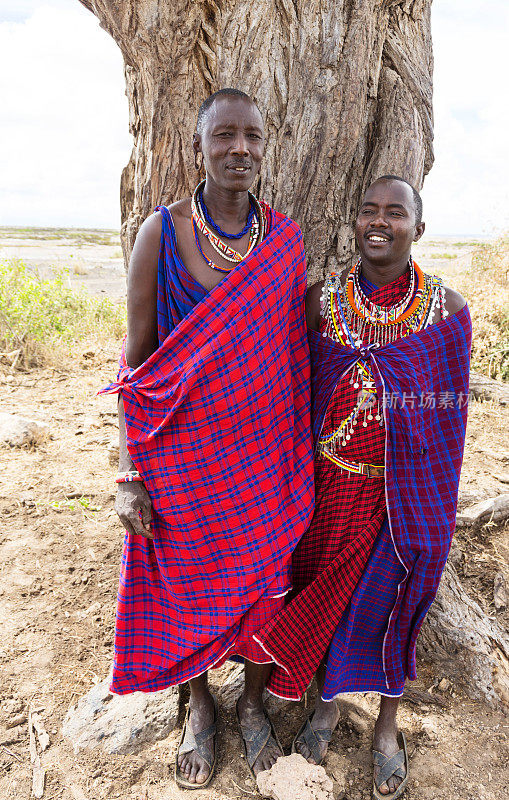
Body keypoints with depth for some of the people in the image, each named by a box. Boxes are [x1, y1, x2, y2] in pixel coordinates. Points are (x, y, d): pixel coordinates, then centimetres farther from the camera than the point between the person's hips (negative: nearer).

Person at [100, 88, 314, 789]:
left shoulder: (287, 241, -1)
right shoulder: (162, 232, -9)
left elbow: (295, 354, 6)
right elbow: (137, 358, -7)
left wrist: (301, 456, 7)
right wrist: (129, 475, -9)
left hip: (264, 446, 2)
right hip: (183, 448, -2)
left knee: (264, 575, 15)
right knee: (186, 579, 14)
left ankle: (254, 700, 44)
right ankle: (200, 705, 43)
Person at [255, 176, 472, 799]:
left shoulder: (447, 308, -6)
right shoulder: (320, 299, -3)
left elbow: (447, 412, -1)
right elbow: (300, 394, 4)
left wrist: (436, 498, 1)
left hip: (407, 489, -1)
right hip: (332, 482, 1)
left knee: (392, 603, 12)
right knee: (327, 591, 14)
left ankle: (386, 728, 39)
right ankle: (328, 705, 43)